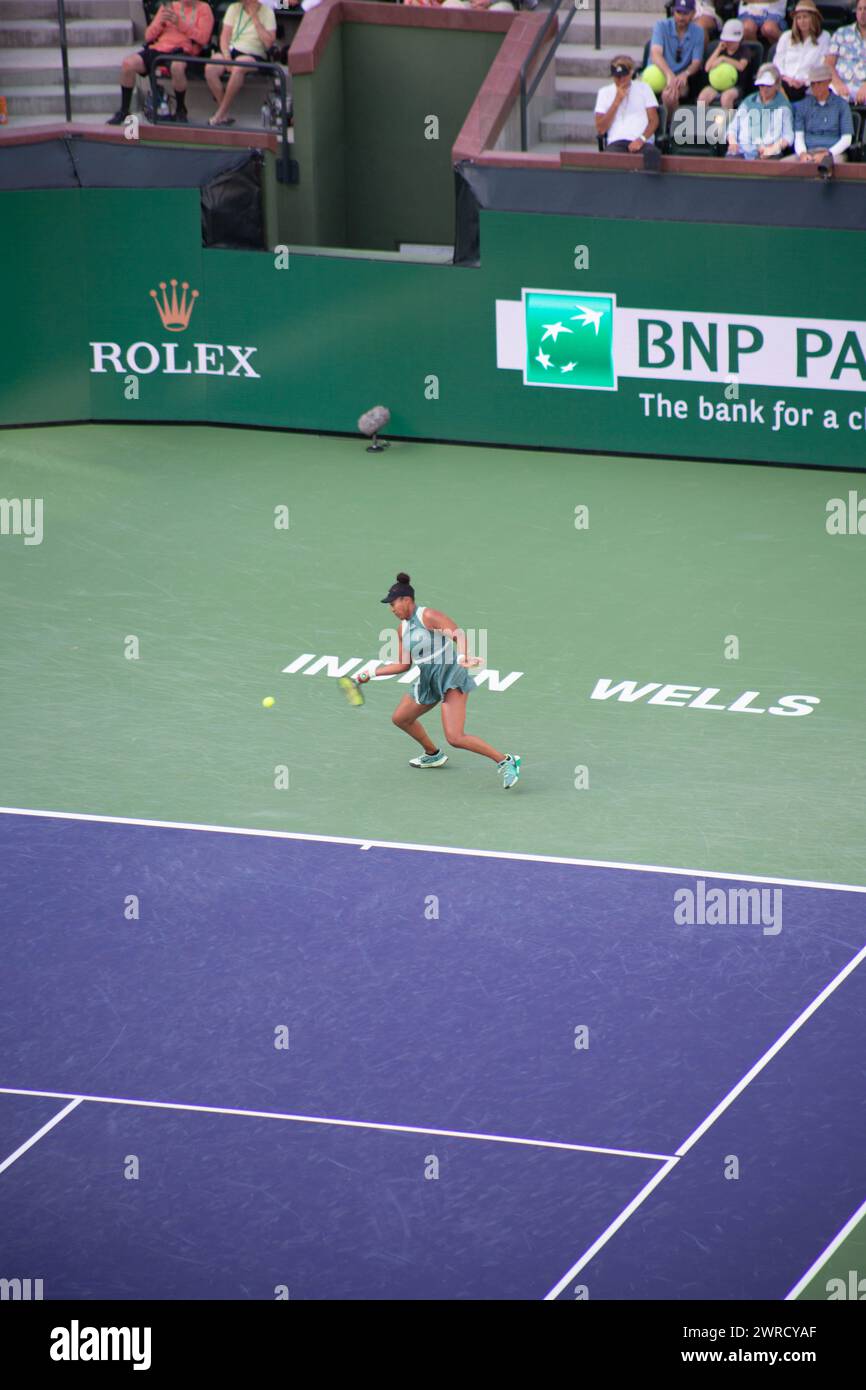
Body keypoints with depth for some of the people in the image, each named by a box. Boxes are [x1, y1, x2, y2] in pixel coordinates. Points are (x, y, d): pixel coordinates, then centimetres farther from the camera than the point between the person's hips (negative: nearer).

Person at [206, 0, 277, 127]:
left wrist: (255, 19, -10)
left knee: (238, 68, -38)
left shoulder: (267, 12, 1)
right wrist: (227, 57, -13)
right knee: (210, 68, -28)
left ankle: (220, 114, -27)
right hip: (232, 50, 4)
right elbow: (224, 37, 4)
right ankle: (225, 116, -22)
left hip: (254, 55, -4)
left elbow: (268, 43, -10)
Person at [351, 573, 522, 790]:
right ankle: (433, 755, 44)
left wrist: (463, 656, -44)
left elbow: (459, 633, -26)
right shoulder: (402, 628, 11)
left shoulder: (428, 616, -15)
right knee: (400, 718, 23)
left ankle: (506, 761, -14)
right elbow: (404, 665, 18)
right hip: (428, 681, 10)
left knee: (455, 738, -21)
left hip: (451, 680, -10)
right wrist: (370, 674, 16)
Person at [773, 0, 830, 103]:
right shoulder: (786, 37, 21)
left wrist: (804, 81, -12)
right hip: (785, 81, 2)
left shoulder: (824, 38, 11)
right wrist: (786, 78, -5)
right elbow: (777, 63, 16)